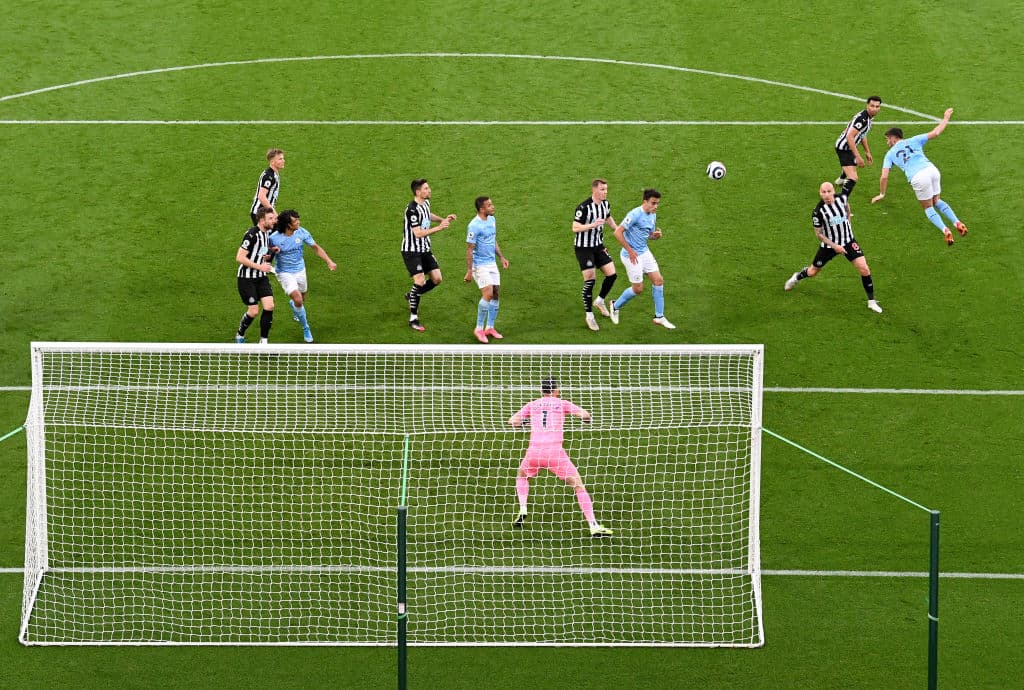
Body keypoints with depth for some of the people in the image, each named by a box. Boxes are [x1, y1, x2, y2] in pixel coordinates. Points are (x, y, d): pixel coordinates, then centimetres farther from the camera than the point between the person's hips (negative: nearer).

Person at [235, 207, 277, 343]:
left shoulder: (266, 233, 6)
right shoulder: (252, 234, -21)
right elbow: (240, 257, -23)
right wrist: (259, 266, -21)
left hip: (261, 277, 7)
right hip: (247, 278, -7)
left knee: (269, 306, -7)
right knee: (253, 311, -6)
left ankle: (264, 341, 2)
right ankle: (240, 336, 21)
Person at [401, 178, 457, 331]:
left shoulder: (426, 203, 5)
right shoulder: (412, 210, -23)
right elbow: (418, 233, -27)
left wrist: (443, 219, 15)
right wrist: (439, 227, -28)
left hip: (425, 249, 9)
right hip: (411, 251, -9)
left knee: (436, 279, 3)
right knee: (420, 281, -17)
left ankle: (412, 296, 27)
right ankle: (413, 319, -7)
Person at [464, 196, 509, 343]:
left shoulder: (492, 220, 8)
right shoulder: (474, 226, -18)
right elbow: (469, 249, -16)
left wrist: (501, 257, 15)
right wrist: (469, 271, -17)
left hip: (492, 263, 8)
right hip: (479, 265, -8)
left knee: (495, 294, 6)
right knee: (488, 294, -16)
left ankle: (489, 327, 17)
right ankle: (479, 329, -7)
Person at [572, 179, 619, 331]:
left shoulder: (605, 204, 1)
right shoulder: (584, 207, -23)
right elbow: (575, 228, -24)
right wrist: (592, 225, -34)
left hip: (598, 246, 7)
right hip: (583, 248, -7)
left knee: (612, 274, 1)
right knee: (590, 280, -9)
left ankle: (600, 301, 27)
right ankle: (589, 315, 4)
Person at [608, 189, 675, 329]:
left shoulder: (653, 215, 6)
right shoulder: (635, 215, -21)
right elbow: (618, 232, -24)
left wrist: (656, 235, -6)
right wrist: (630, 250, -21)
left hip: (644, 253, 8)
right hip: (631, 255, -8)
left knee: (658, 281, 1)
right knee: (638, 289, -1)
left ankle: (659, 317, 10)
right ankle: (615, 306, 25)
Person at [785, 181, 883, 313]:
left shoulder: (842, 198, -14)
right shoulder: (818, 212, -25)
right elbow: (818, 233, -12)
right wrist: (834, 246, -17)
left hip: (848, 241, 2)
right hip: (829, 245, -2)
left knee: (864, 269, -10)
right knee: (813, 272, 15)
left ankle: (871, 302, 4)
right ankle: (797, 277, 50)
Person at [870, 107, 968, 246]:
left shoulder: (890, 154, 19)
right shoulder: (913, 141, 22)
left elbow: (884, 176, 14)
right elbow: (935, 133, 15)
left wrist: (881, 194, 29)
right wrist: (946, 118, 31)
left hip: (918, 177, -3)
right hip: (932, 169, 3)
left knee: (928, 207, 16)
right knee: (936, 201, 26)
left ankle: (945, 231, -5)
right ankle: (957, 223, 12)